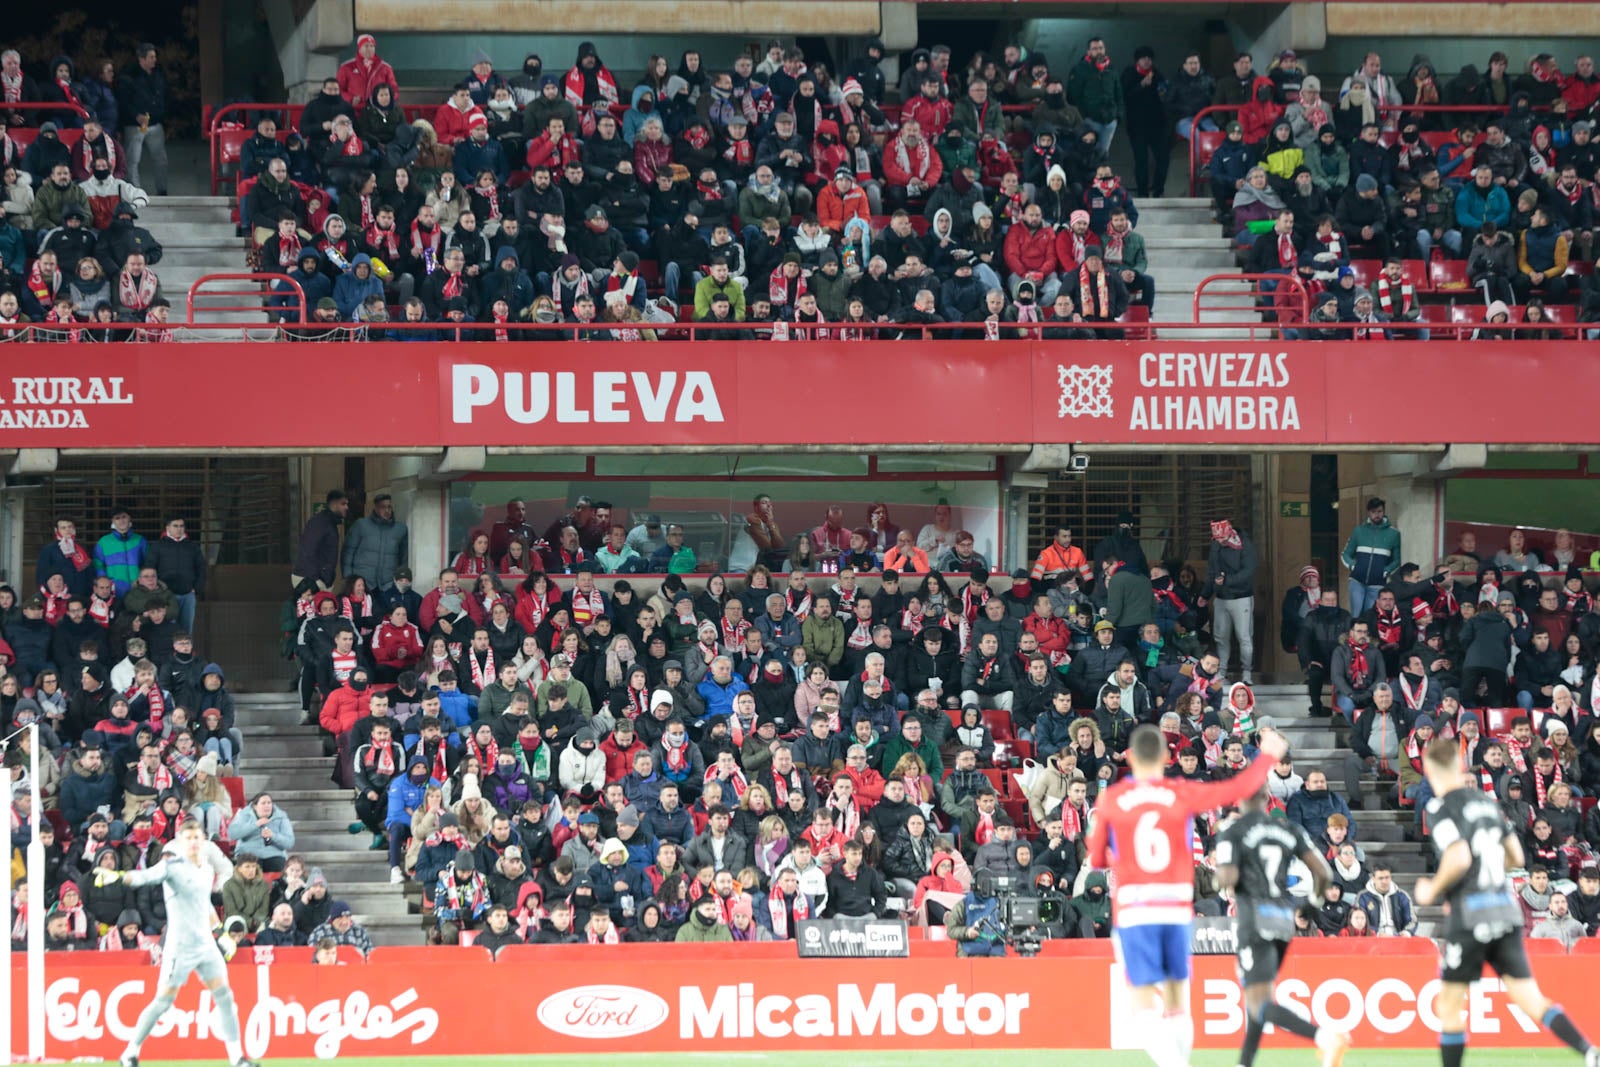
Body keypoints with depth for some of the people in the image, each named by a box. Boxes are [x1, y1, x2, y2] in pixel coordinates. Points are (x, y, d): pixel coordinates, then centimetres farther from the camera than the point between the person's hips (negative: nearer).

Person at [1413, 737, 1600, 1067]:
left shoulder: (1441, 808, -7)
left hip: (1470, 916, -6)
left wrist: (1432, 890, -4)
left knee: (1449, 1006, 6)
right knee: (1531, 1000, 3)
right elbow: (1516, 857, 18)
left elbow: (1458, 859, -20)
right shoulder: (1485, 801, 15)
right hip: (1506, 910, 6)